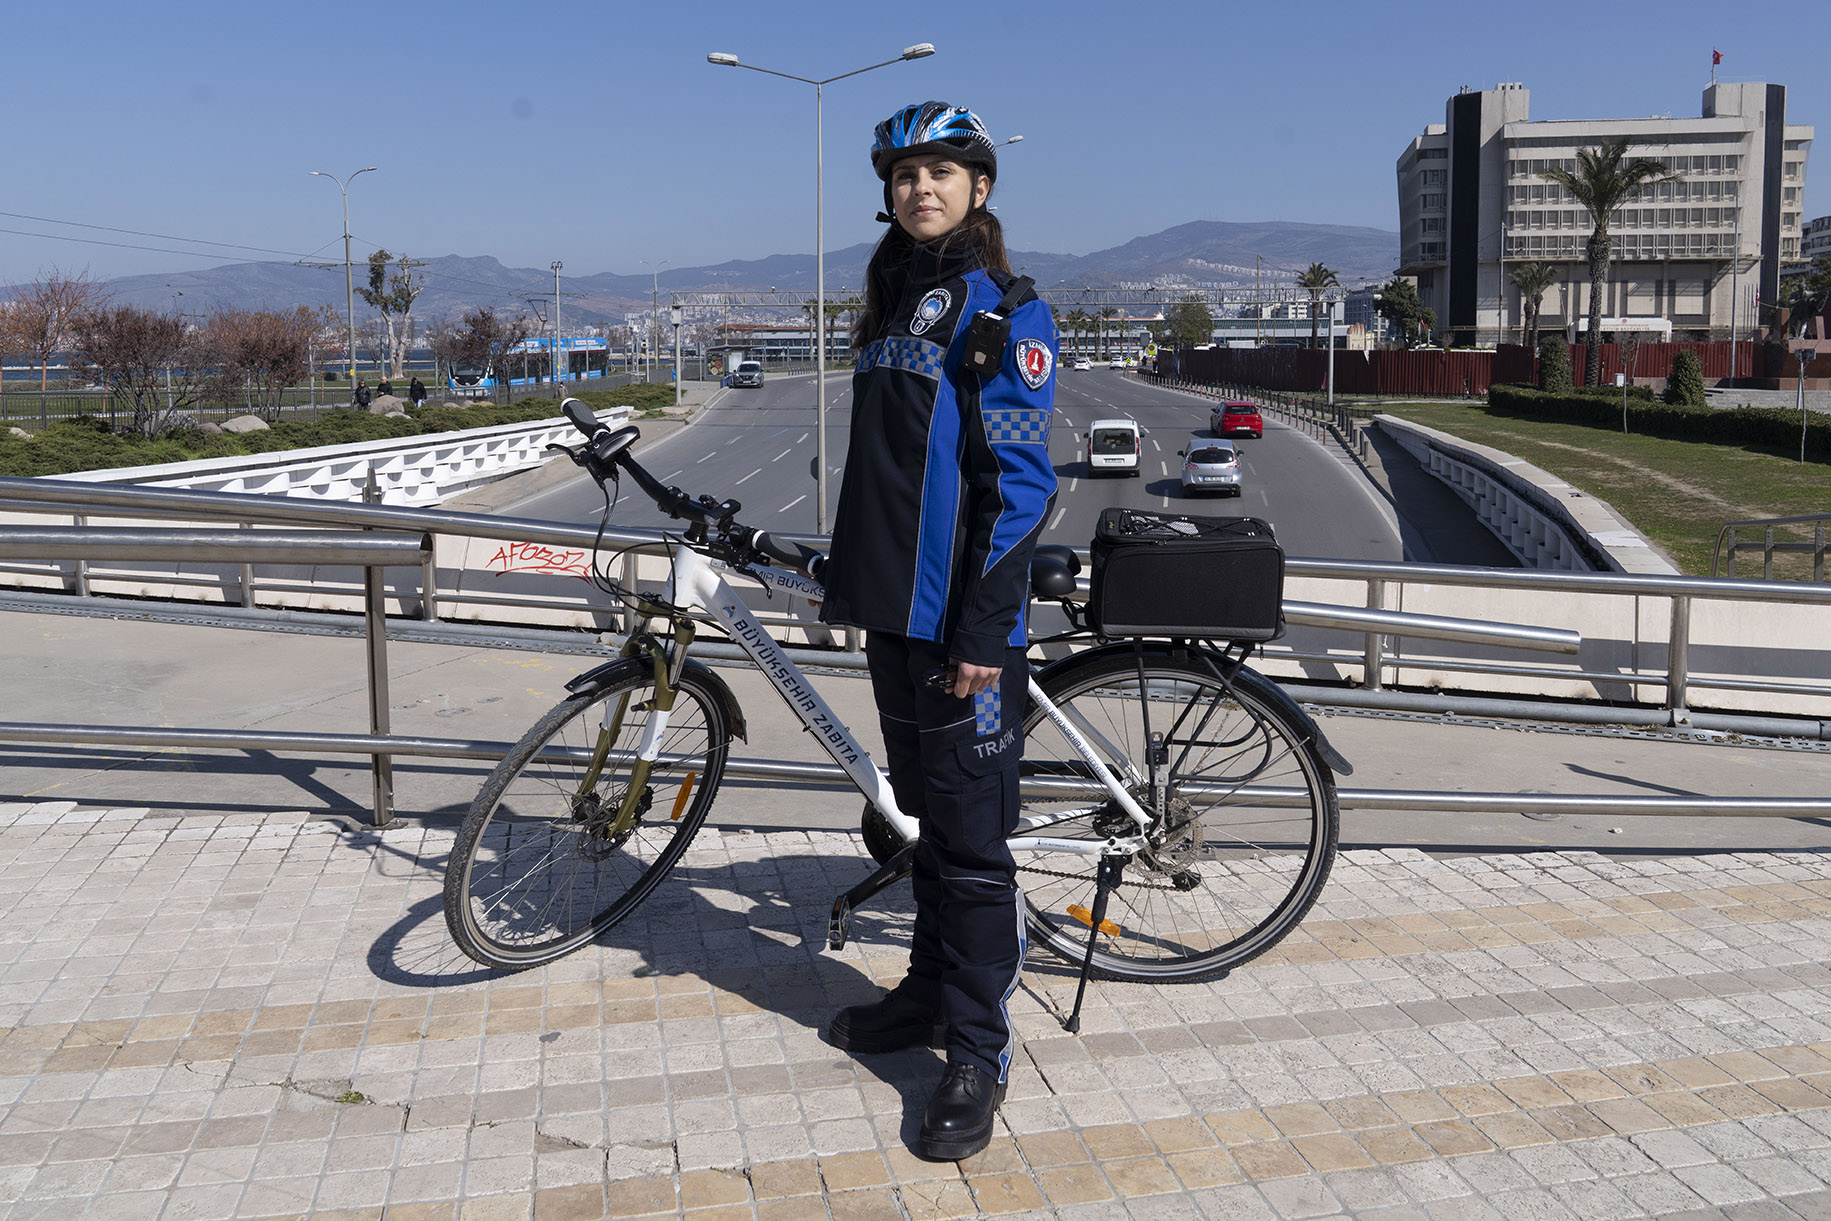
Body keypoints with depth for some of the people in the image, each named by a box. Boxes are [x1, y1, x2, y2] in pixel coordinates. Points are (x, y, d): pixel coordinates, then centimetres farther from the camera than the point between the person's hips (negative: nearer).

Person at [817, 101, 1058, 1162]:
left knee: (971, 833, -1)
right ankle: (931, 993, 32)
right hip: (895, 603, 8)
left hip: (963, 616, -8)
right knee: (927, 812, 17)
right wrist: (848, 578, 21)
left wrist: (985, 631, -19)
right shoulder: (892, 301, 15)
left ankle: (979, 1054, 10)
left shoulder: (1007, 310, -9)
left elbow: (1020, 481, -15)